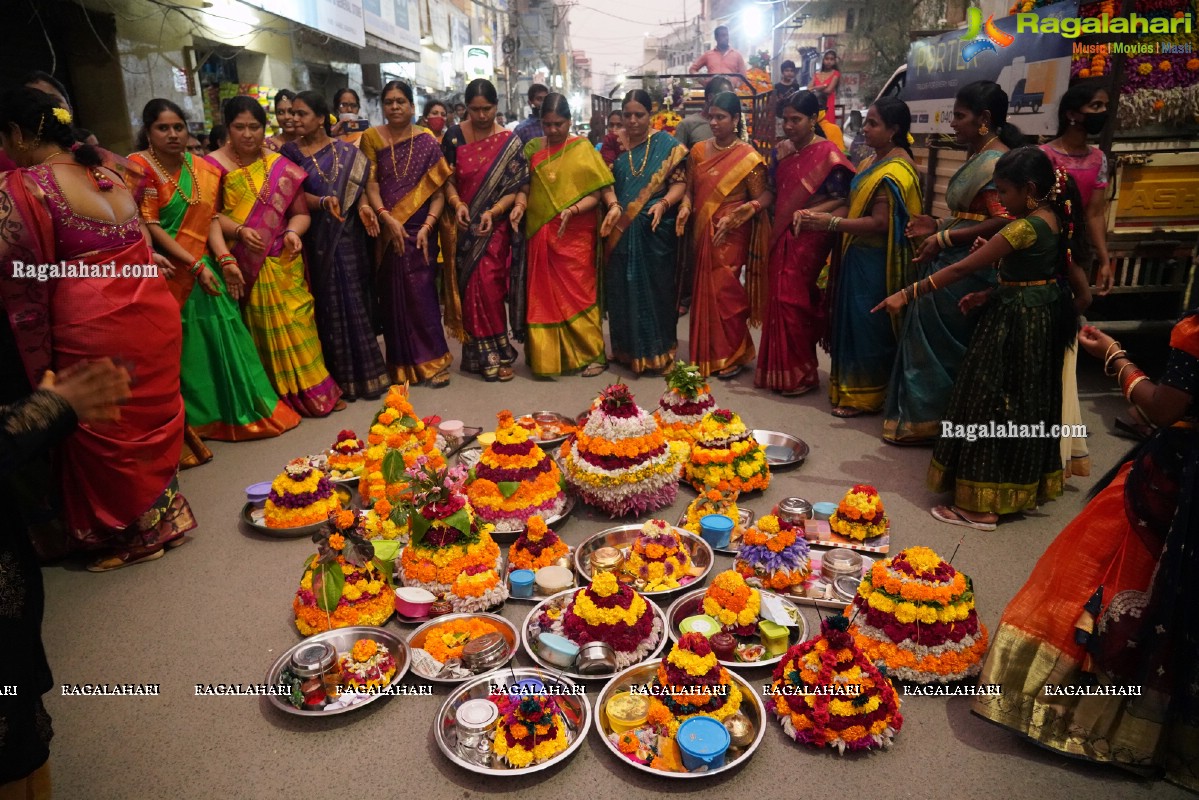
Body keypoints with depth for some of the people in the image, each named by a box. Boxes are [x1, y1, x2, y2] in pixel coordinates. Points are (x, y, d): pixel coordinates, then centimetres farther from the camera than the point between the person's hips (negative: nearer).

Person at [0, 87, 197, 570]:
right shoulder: (107, 172, 9)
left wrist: (39, 366, -1)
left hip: (93, 332, -6)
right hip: (153, 314, 6)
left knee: (107, 435, 11)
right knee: (152, 420, 19)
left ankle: (135, 535, 26)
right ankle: (166, 514, 35)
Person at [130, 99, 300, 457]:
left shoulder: (202, 169, 8)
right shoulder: (140, 167, -7)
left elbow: (210, 218, 4)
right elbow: (150, 226, -12)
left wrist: (224, 259, -11)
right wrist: (196, 265, -15)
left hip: (204, 269, 5)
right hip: (169, 274, -5)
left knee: (222, 337, 8)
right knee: (184, 348, 1)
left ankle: (239, 409, 22)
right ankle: (193, 421, 15)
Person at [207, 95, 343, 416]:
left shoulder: (281, 167, 7)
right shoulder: (214, 164, 0)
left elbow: (300, 212, 7)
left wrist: (293, 231, -13)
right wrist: (239, 230, -21)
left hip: (283, 264, 2)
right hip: (243, 267, -2)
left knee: (295, 326, 3)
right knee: (261, 331, 2)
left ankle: (310, 389, 14)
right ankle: (277, 394, 15)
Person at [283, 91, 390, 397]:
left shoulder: (348, 152, 7)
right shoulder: (289, 151, 4)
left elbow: (359, 186, 8)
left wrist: (363, 205, -14)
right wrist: (323, 203, -22)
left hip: (347, 238, 1)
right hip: (315, 240, 0)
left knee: (354, 302, 2)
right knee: (327, 305, 3)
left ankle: (363, 372, 11)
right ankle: (339, 376, 11)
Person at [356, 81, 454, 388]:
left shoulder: (427, 142, 3)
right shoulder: (372, 138, 7)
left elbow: (438, 189, -2)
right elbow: (371, 183, 0)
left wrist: (427, 226, -14)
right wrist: (387, 218, -14)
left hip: (419, 229, -2)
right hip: (387, 230, 2)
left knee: (421, 293, -5)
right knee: (392, 295, 4)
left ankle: (433, 360, 6)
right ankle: (401, 363, 16)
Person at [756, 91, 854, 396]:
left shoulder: (828, 153, -11)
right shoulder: (781, 153, 9)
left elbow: (840, 199, -12)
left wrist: (808, 213, -24)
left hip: (809, 238, -6)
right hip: (782, 235, 7)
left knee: (793, 302, -5)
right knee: (779, 299, 11)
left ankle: (800, 373, 8)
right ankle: (779, 368, 27)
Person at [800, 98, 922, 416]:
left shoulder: (895, 171, -17)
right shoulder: (875, 160, 12)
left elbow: (880, 223, -23)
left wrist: (830, 223, -22)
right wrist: (817, 215, 1)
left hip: (875, 262, -9)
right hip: (859, 256, 9)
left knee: (867, 325, 0)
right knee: (854, 321, 15)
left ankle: (863, 395, 13)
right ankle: (853, 385, 28)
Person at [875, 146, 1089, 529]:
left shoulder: (1024, 228, -21)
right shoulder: (1057, 221, 6)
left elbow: (961, 269, -24)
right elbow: (1035, 274, 11)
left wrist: (907, 294, -22)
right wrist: (991, 295, 6)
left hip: (1014, 325, -9)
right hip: (1043, 322, 10)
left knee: (990, 404, -2)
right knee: (1026, 405, 19)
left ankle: (981, 505, 5)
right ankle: (1026, 488, 34)